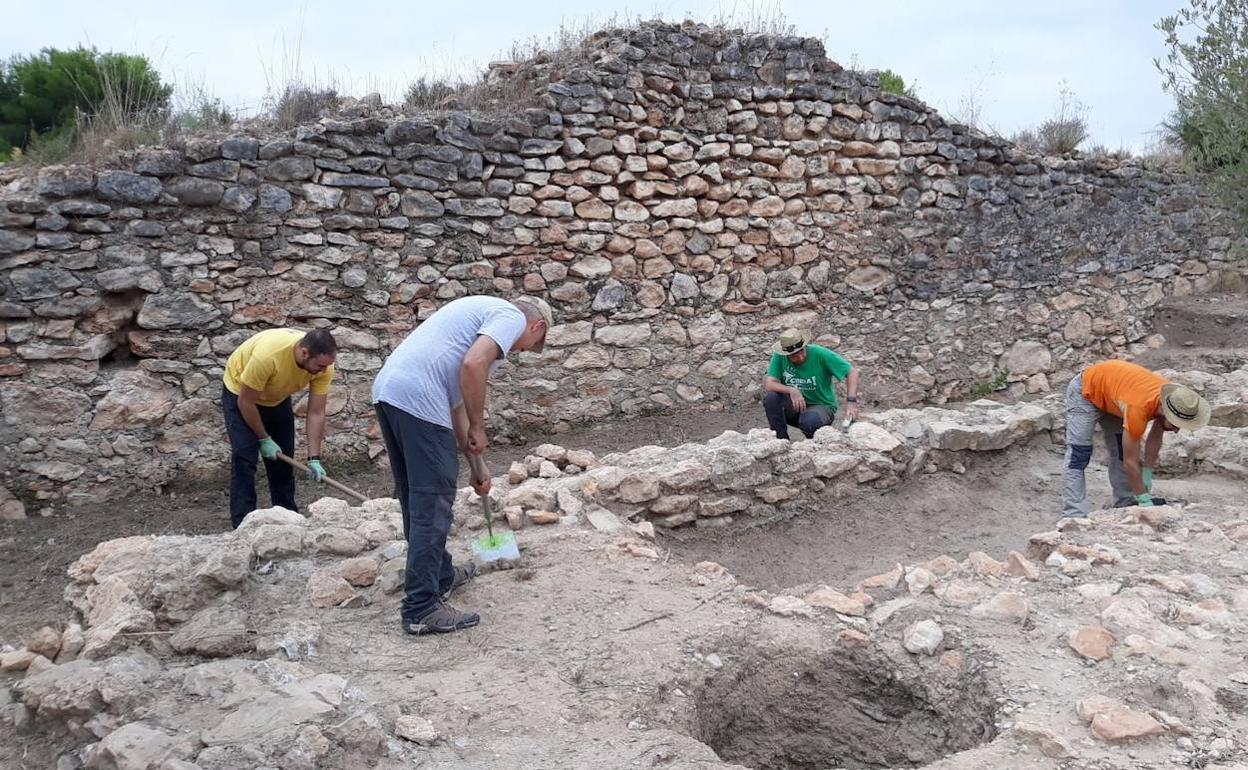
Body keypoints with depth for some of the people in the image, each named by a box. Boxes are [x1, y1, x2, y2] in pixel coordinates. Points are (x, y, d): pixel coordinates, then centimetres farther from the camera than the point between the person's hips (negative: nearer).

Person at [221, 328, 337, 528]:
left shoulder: (323, 366, -27)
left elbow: (316, 413, -21)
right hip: (240, 393, -5)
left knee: (283, 458, 5)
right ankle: (243, 525, -7)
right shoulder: (267, 355, -42)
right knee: (244, 459, -13)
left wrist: (314, 459, -25)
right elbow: (246, 402, -28)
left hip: (278, 398, 5)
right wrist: (264, 439, -19)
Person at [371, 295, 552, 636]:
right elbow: (472, 365, -17)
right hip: (418, 399, -10)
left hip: (387, 390, 10)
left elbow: (456, 397, 31)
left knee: (416, 499, 20)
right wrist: (478, 428, -4)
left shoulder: (483, 311, 31)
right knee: (432, 505, -4)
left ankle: (440, 575, 35)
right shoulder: (512, 316, 3)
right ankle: (421, 609, 1)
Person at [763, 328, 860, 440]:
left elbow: (852, 372, -14)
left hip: (821, 406, -3)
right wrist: (791, 390, -35)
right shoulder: (779, 357, -11)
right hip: (795, 406, 3)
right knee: (770, 397, -25)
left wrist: (851, 402, -26)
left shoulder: (820, 354, -17)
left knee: (809, 421, -36)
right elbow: (768, 384, -18)